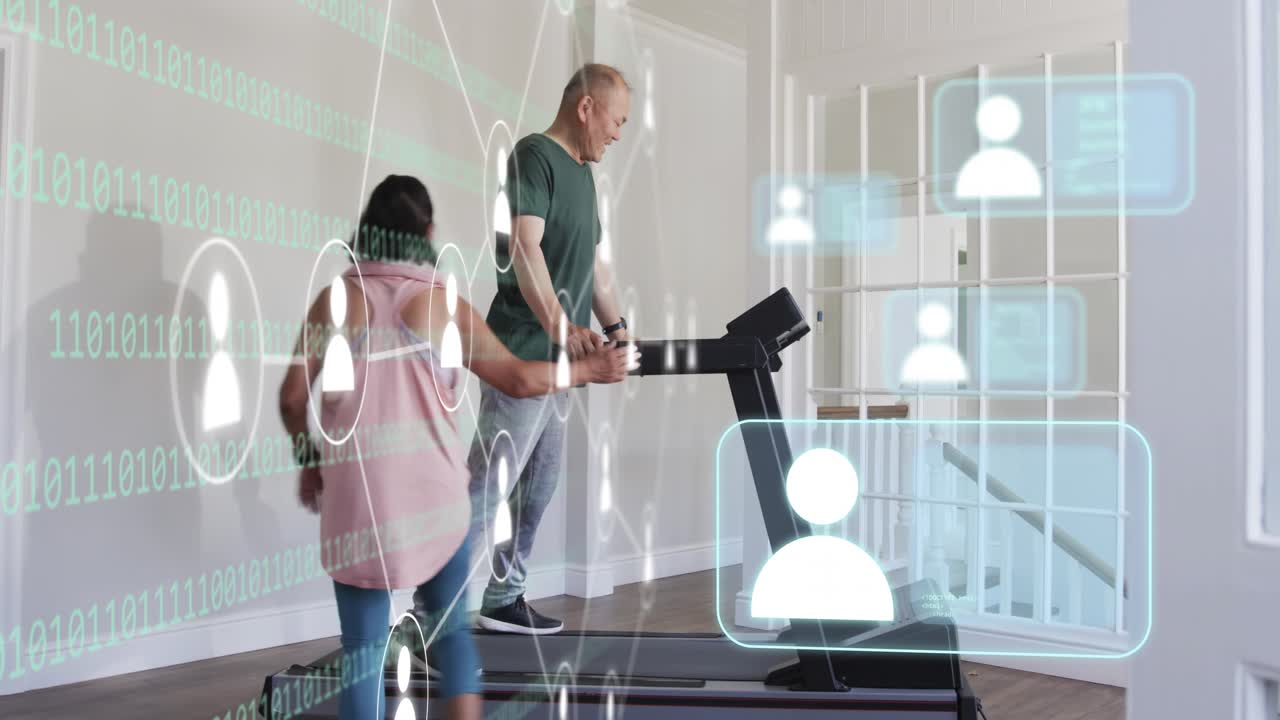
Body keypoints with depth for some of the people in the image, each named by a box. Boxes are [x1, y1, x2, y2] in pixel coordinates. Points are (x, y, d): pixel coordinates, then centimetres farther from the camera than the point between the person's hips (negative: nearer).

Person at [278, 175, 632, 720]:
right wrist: (592, 368, 11)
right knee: (452, 628, 17)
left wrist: (309, 459, 18)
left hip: (356, 495, 1)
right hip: (433, 491, 0)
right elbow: (519, 379, -2)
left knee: (363, 651, 8)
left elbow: (293, 396, 2)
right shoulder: (442, 303, 1)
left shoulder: (334, 299, 4)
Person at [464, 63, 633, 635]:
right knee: (488, 484, -9)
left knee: (538, 484, 11)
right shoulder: (533, 156, -9)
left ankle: (503, 600, 21)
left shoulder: (582, 173, 20)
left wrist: (616, 327, 18)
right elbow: (524, 247, -21)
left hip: (558, 359, 9)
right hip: (522, 354, -9)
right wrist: (561, 325, -32)